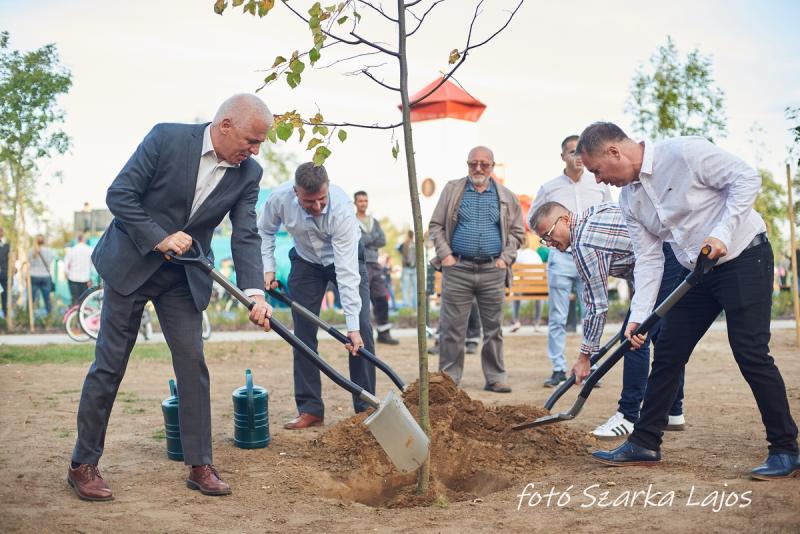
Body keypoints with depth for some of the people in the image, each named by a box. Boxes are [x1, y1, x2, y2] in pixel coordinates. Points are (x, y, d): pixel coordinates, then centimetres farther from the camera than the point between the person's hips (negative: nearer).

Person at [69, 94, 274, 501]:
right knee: (109, 364, 2)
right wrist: (160, 238, -22)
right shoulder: (167, 138, -16)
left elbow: (245, 236, -10)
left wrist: (255, 293, -23)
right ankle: (83, 464, 14)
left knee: (193, 364, 0)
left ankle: (199, 465, 10)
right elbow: (118, 195, -14)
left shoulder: (248, 173, -6)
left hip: (183, 276, 4)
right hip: (130, 263, -3)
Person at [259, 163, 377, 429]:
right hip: (305, 260, 3)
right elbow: (265, 231, -4)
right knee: (303, 334, -2)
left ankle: (366, 409, -4)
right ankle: (310, 409, 5)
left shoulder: (341, 209, -38)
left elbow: (347, 272, -39)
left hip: (345, 258, -3)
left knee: (362, 332, -12)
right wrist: (268, 268, -15)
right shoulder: (280, 197, -29)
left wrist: (353, 326, -41)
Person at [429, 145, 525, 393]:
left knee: (494, 328, 7)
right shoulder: (452, 190, 8)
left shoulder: (506, 196, 11)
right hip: (457, 269, -1)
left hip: (493, 271, 1)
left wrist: (505, 258, 3)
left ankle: (496, 378, 16)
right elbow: (436, 225, 9)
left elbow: (517, 231, 16)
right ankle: (448, 377, 8)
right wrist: (445, 255, -1)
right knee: (452, 328, 0)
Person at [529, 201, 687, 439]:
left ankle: (628, 417, -6)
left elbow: (597, 305, -12)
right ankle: (673, 413, 23)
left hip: (666, 262, -11)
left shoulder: (584, 244, -13)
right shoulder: (593, 212, 14)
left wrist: (584, 358, -6)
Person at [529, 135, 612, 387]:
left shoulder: (600, 186, 6)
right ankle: (558, 369, 11)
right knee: (557, 318, 3)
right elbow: (533, 218, 14)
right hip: (560, 257, -1)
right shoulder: (549, 188, 3)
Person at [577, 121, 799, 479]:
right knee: (667, 354, 6)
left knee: (751, 354, -10)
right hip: (698, 274, 8)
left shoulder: (684, 152, -18)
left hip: (744, 258, -7)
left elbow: (746, 178, -16)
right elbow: (648, 259, 3)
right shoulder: (629, 199, 3)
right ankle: (644, 443, 15)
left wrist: (722, 234, -24)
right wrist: (639, 316, -5)